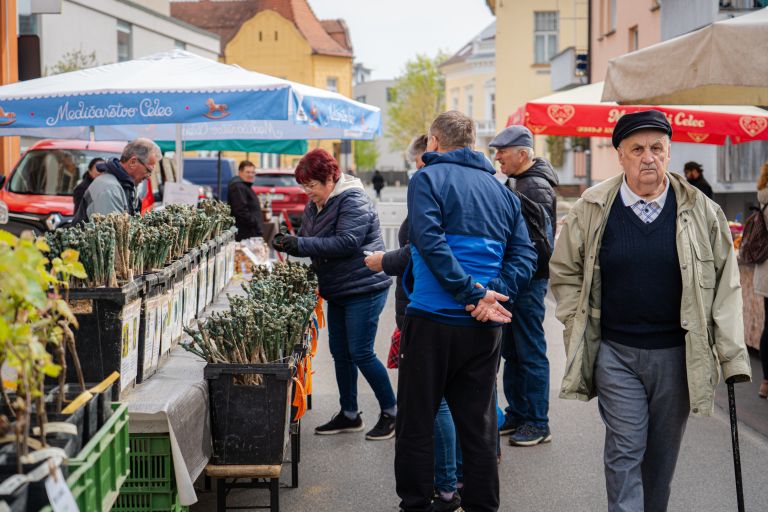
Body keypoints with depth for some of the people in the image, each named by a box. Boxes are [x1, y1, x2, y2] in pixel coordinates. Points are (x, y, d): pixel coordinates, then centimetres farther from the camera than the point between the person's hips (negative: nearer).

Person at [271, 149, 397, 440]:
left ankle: (391, 413, 7)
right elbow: (310, 242, 14)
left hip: (363, 287, -9)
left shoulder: (353, 201, -17)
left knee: (361, 353, -7)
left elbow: (346, 242, -27)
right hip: (338, 290, 9)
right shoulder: (315, 205, 11)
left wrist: (299, 244, -29)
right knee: (340, 352, 12)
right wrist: (288, 244, -9)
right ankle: (349, 415, 23)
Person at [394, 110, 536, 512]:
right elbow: (524, 254, 6)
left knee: (417, 423, 5)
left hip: (433, 319, -5)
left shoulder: (427, 179, -2)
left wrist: (471, 292, -16)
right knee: (478, 426, 11)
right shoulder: (500, 190, 15)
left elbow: (430, 241, -17)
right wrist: (495, 295, -6)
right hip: (485, 329, 5)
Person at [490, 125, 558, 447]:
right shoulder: (514, 182, 15)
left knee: (531, 353, -3)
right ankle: (517, 415, 25)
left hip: (529, 280, -10)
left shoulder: (536, 187, -16)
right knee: (511, 351, 15)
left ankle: (538, 423, 5)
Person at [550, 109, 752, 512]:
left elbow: (725, 283, 1)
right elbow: (564, 271, 9)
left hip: (677, 354, 1)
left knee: (663, 454, 12)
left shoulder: (701, 211, -2)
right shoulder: (592, 209, -3)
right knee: (625, 450, -3)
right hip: (615, 353, -1)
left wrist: (732, 355, -3)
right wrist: (578, 327, 2)